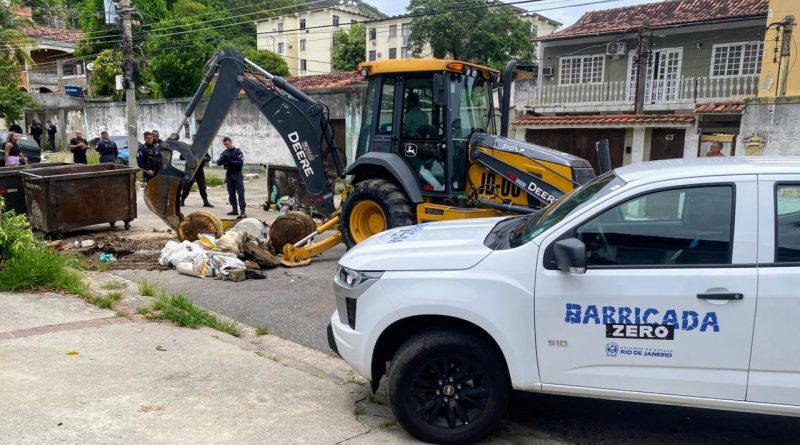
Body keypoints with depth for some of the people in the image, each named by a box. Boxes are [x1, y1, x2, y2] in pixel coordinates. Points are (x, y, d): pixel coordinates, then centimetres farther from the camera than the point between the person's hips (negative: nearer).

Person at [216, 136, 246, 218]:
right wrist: (222, 159, -18)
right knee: (231, 194, 8)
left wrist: (231, 162, -24)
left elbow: (241, 163, -12)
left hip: (237, 175, -5)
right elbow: (218, 163, 4)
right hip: (229, 175, 5)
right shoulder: (224, 153, 12)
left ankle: (243, 211, -15)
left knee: (240, 193, -10)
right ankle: (234, 210, 16)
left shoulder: (238, 151, -3)